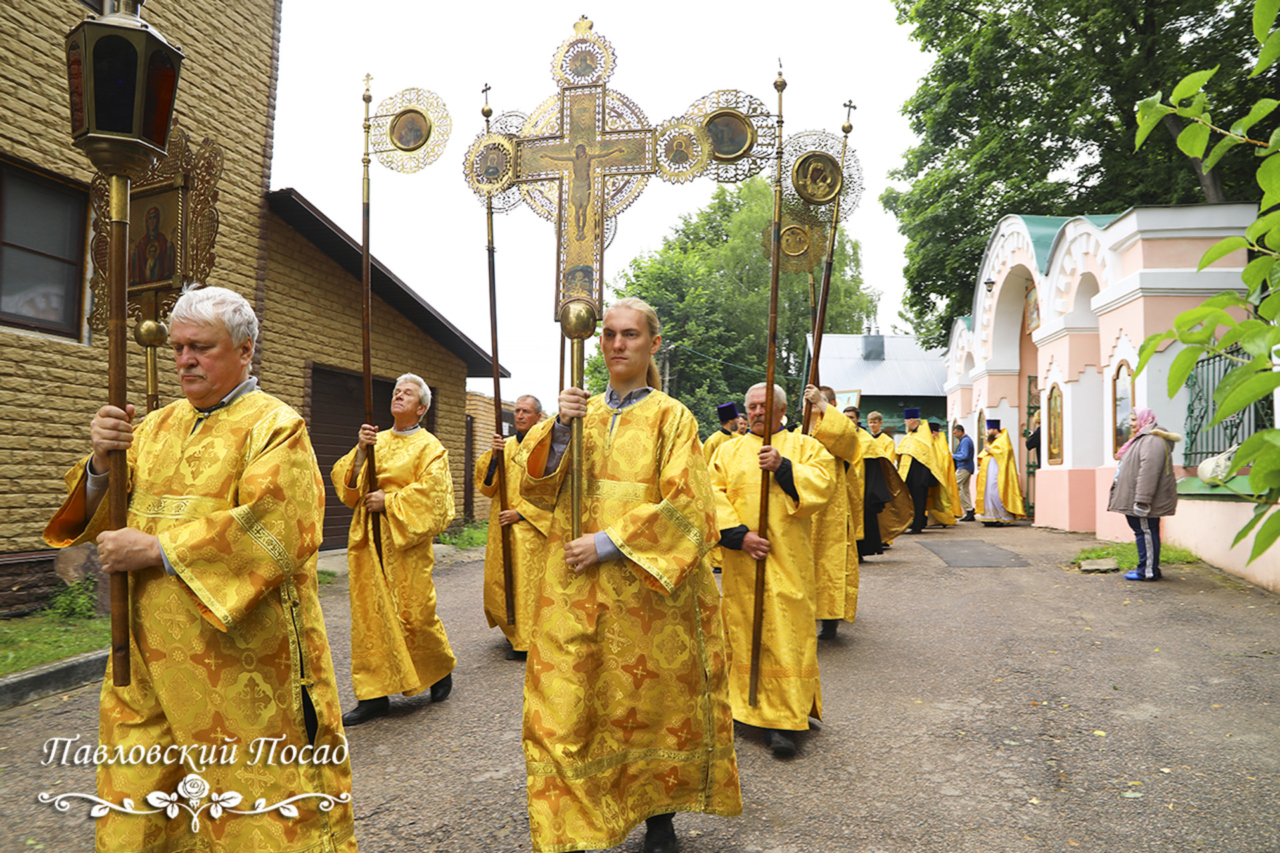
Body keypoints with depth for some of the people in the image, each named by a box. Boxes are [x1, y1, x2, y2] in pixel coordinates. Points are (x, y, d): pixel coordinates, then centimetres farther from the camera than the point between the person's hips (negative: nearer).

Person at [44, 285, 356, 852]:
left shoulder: (275, 427, -7)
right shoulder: (156, 426, 12)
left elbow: (271, 532, -20)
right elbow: (98, 515, 14)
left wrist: (156, 550, -16)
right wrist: (101, 464, -6)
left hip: (242, 656, -6)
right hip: (151, 655, 6)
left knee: (260, 805, 3)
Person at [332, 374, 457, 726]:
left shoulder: (429, 447, 0)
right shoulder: (376, 439, 14)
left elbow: (430, 493, -11)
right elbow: (343, 479, 5)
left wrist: (388, 502, -14)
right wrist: (360, 451, -11)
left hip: (406, 541, -4)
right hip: (368, 539, 5)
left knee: (414, 614, -1)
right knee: (370, 614, 3)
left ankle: (442, 669, 25)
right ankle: (375, 695, 11)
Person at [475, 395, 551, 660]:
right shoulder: (505, 445, 13)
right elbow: (487, 486, 6)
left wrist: (521, 512, -15)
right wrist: (493, 455, -10)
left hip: (530, 528, -6)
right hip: (501, 528, 6)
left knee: (526, 581, -3)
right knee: (498, 581, 10)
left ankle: (524, 642, 8)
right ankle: (512, 631, 28)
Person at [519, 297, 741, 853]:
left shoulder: (671, 417, 0)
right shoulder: (581, 411, 11)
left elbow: (682, 506, -9)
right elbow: (538, 489, 4)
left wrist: (608, 543, -14)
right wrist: (559, 430, -12)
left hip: (646, 588, -3)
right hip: (575, 590, 3)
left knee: (654, 701, 6)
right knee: (566, 703, 0)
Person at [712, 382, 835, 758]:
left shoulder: (805, 446, 9)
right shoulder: (728, 451, 13)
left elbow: (824, 483, -6)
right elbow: (715, 496, 1)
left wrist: (783, 467, -18)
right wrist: (740, 534, -12)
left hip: (788, 559, -2)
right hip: (741, 558, 2)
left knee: (786, 632, -6)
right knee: (744, 627, 6)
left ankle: (783, 720, -2)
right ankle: (746, 705, 21)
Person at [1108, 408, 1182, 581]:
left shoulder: (1152, 440, -16)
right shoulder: (1142, 438, 21)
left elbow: (1149, 471, -25)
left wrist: (1142, 500, -28)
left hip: (1146, 501, -11)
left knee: (1145, 532, -6)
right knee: (1145, 532, 14)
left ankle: (1147, 571, -2)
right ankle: (1151, 569, 21)